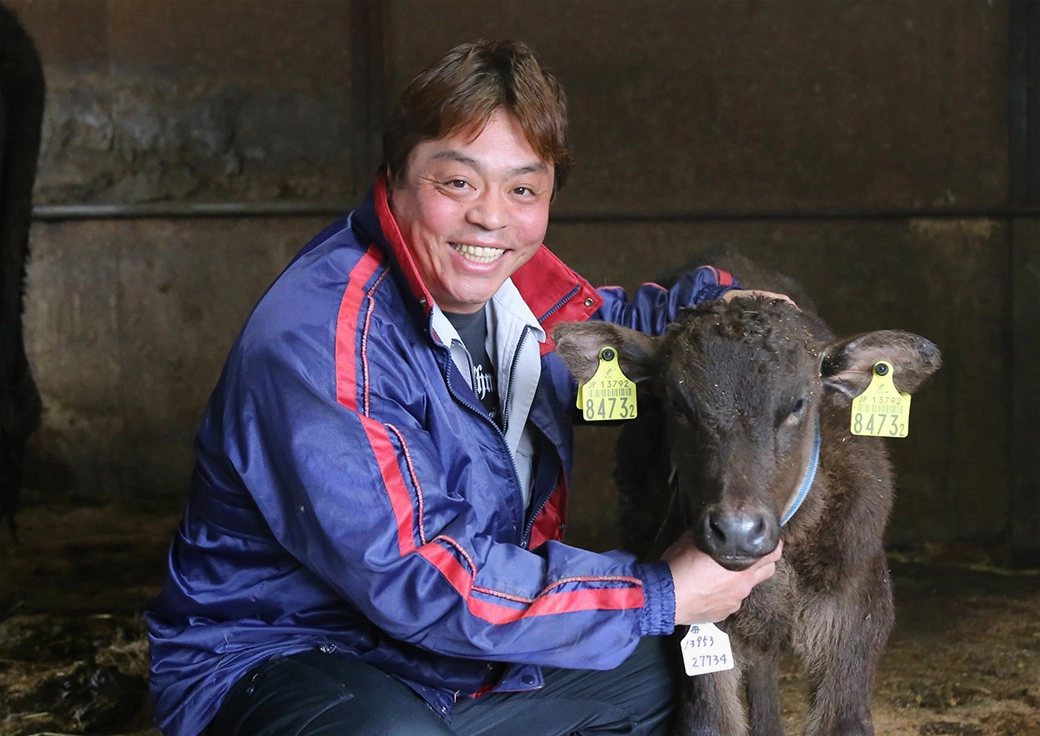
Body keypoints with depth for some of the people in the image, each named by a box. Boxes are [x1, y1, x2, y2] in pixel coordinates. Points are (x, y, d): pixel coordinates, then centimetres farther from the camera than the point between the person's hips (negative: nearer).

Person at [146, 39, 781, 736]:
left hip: (452, 661, 9)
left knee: (659, 671, 14)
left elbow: (611, 327, 23)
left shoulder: (517, 280, -1)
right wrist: (661, 595, -27)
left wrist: (715, 300, 0)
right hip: (271, 665, -8)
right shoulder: (313, 344, -27)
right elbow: (414, 578, -32)